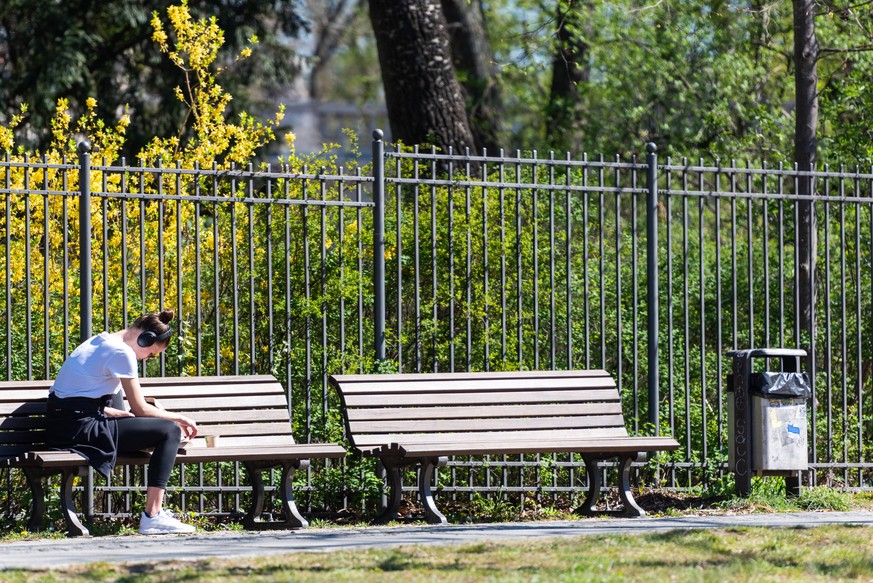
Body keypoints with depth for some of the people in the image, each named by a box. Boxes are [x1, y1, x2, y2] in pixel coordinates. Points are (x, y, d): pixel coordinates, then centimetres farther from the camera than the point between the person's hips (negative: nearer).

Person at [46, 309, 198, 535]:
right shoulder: (121, 353, -9)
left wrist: (122, 414, 15)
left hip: (59, 429, 10)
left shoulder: (98, 342, 20)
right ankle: (152, 517, -14)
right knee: (170, 431, -9)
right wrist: (177, 418, 9)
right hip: (81, 429, -10)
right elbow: (140, 409, -5)